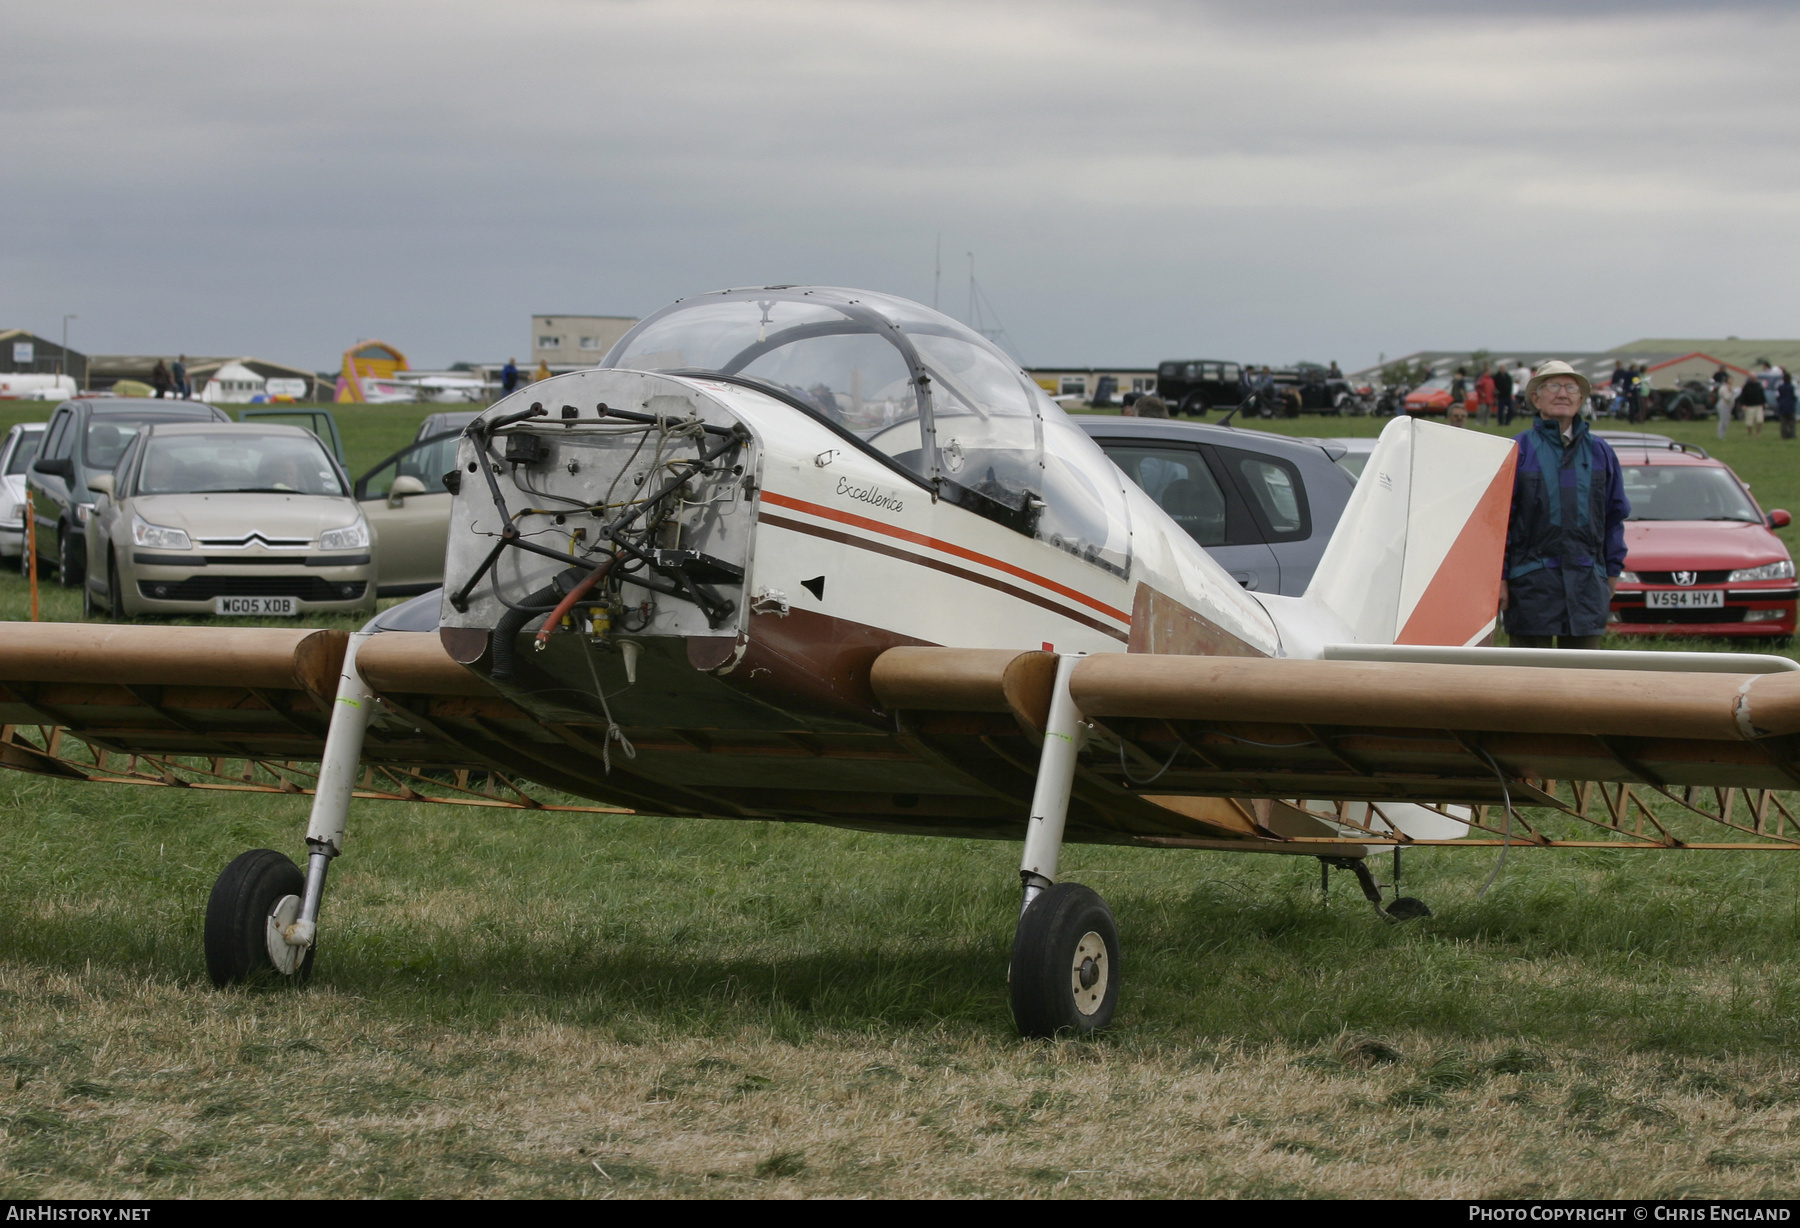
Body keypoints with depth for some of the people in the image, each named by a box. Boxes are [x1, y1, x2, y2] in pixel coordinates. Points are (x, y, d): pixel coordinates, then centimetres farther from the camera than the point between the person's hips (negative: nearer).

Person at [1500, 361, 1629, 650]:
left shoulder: (1600, 452, 13)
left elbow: (1615, 515, 17)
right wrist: (1499, 577, -5)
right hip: (1532, 580, -3)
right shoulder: (1519, 450, 1)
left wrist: (1612, 570, 12)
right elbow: (1497, 516, -1)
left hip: (1587, 580, 3)